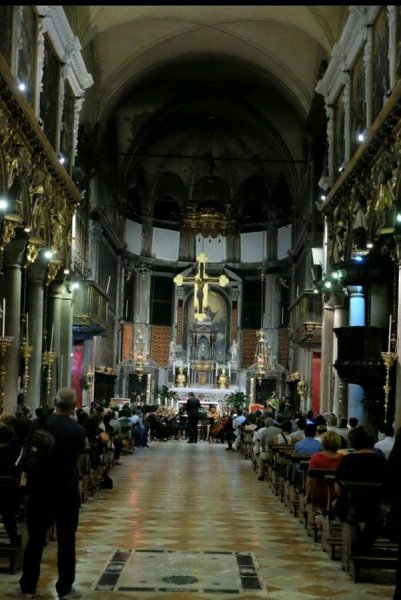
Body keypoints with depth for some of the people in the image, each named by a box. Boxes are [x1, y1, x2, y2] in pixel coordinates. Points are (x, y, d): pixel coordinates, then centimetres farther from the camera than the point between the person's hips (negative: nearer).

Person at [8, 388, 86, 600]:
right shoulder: (78, 430, -8)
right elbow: (78, 458, 2)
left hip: (40, 488, 2)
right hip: (67, 491, -1)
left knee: (35, 538, 10)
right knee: (66, 540, 7)